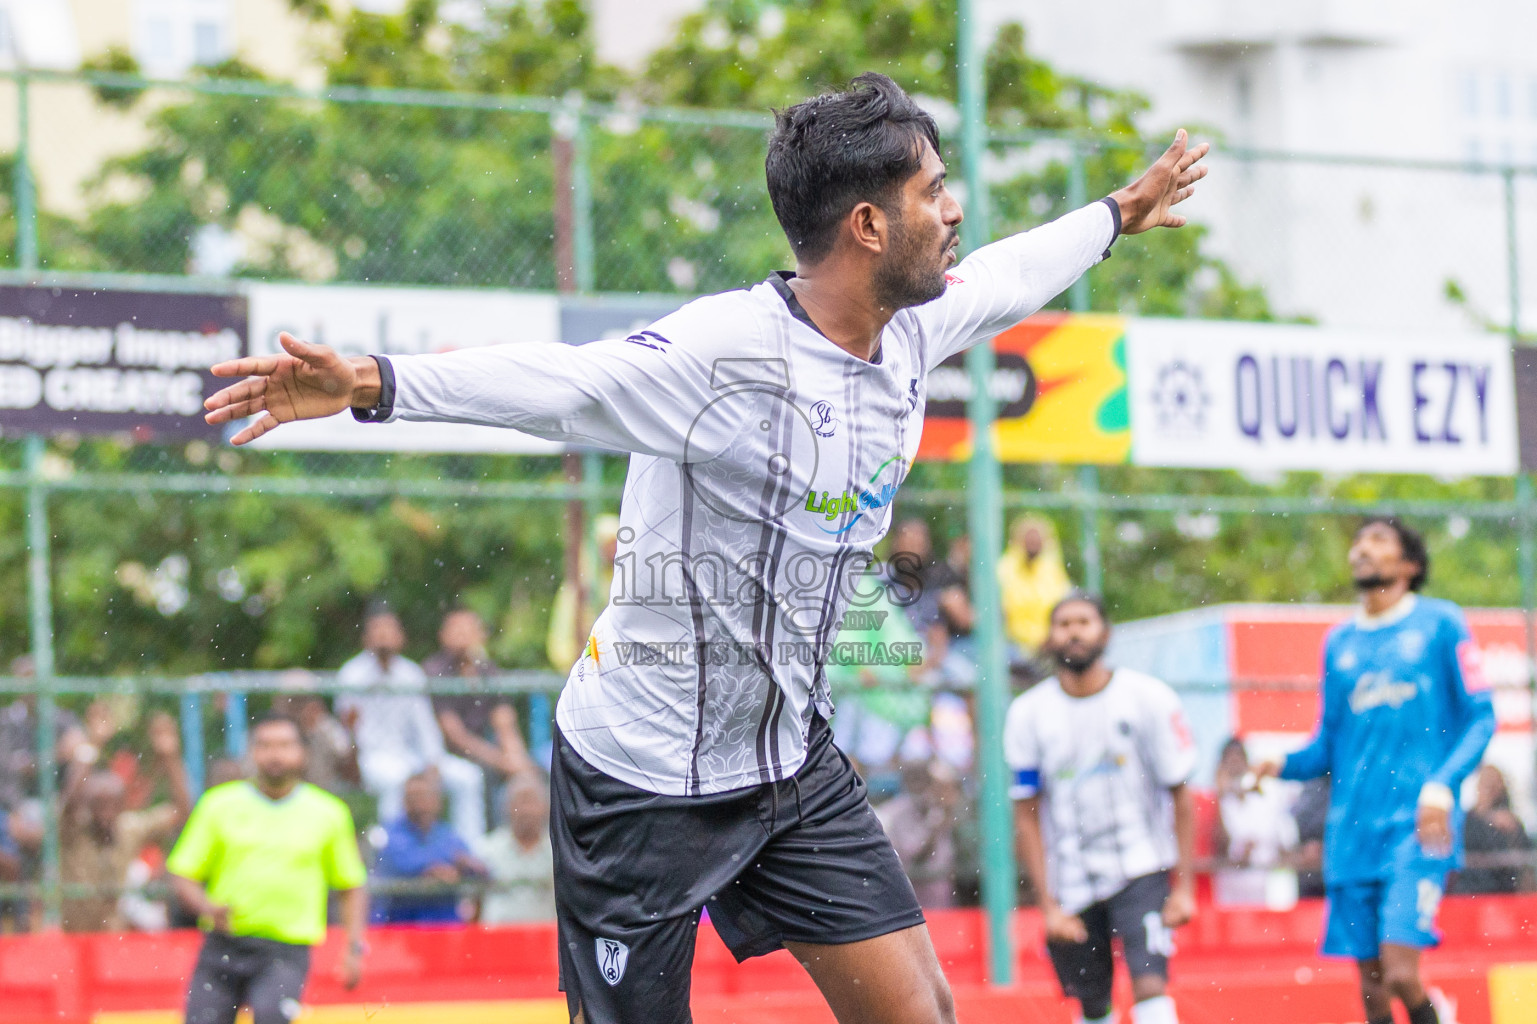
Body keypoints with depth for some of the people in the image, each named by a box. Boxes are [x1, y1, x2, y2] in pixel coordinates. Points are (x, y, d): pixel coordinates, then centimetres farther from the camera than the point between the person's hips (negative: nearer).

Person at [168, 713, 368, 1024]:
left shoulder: (329, 813, 8)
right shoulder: (219, 804, 7)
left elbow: (351, 887, 16)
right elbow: (181, 878, 7)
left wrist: (354, 949, 5)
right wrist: (208, 908, -13)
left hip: (287, 950, -2)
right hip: (222, 947, 2)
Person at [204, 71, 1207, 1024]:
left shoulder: (910, 331, 1)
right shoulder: (728, 350, -25)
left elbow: (1005, 277, 23)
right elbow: (561, 381, -38)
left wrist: (1121, 213, 41)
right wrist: (372, 383, -54)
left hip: (795, 767, 8)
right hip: (645, 778, -7)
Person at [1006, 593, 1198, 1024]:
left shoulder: (1148, 698, -6)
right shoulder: (1027, 714, -2)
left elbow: (1181, 797, -1)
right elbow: (1027, 817, 2)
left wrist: (1184, 887, -7)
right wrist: (1048, 905, -5)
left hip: (1141, 868, -2)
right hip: (1071, 883, 2)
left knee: (1150, 985, -19)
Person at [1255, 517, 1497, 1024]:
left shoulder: (1441, 624, 3)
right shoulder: (1339, 642, 16)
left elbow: (1480, 718, 1)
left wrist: (1443, 784, -15)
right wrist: (1284, 765, -2)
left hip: (1418, 827, -5)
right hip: (1352, 830, 5)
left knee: (1400, 974, -18)